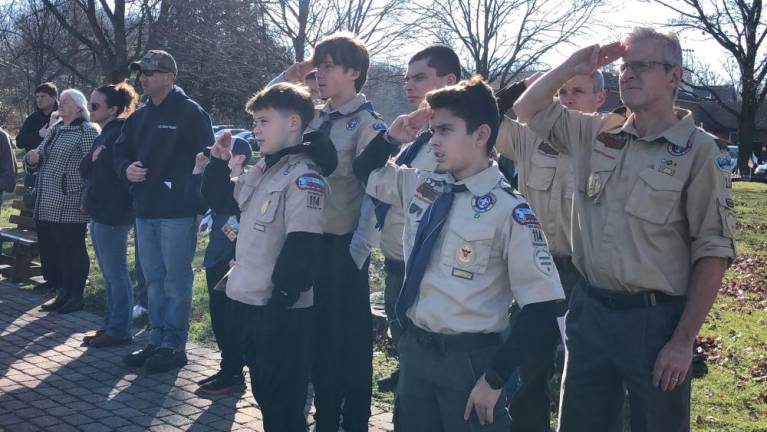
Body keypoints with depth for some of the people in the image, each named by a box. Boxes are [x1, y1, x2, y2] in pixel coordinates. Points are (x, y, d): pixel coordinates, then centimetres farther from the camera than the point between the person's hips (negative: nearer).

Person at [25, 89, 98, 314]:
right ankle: (64, 293, 22)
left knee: (73, 249, -1)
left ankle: (76, 296, 10)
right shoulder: (54, 130, 18)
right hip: (47, 205, 8)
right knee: (50, 249, 10)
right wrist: (32, 158, -2)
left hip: (70, 206, -8)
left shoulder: (87, 131, -7)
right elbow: (39, 159, 23)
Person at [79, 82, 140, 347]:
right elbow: (85, 170, 12)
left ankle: (120, 331, 5)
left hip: (112, 215, -10)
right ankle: (111, 325, 24)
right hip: (100, 213, 10)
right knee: (109, 274, 15)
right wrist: (94, 159, -5)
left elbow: (107, 173, -22)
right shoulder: (106, 133, 15)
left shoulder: (119, 133, -15)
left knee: (115, 273, -2)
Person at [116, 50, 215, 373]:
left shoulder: (191, 113, -6)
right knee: (153, 280, 14)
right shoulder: (138, 117, 16)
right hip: (144, 212, 8)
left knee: (176, 281, -1)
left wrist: (194, 196, -16)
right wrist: (126, 169, -1)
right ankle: (157, 340, 23)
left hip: (177, 213, -7)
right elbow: (120, 152, 22)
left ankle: (174, 345, 8)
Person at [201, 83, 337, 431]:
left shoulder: (304, 177, -16)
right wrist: (219, 161, 9)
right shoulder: (261, 169, 12)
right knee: (263, 395, 20)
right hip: (247, 301, 9)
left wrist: (280, 303, -23)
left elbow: (301, 249, -23)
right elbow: (218, 198, 26)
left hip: (279, 311, -9)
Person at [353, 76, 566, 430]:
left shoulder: (509, 211, -16)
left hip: (467, 359, -6)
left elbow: (542, 310, -16)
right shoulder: (420, 186, 3)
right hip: (413, 349, 6)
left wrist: (495, 378, -14)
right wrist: (392, 137, 2)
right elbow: (365, 171, 22)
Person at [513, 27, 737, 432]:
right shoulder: (597, 133, 5)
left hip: (655, 318, -4)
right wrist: (573, 65, 0)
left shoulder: (700, 152, -9)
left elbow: (712, 252, -10)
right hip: (589, 309, 5)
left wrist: (684, 340, -14)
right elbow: (527, 110, 14)